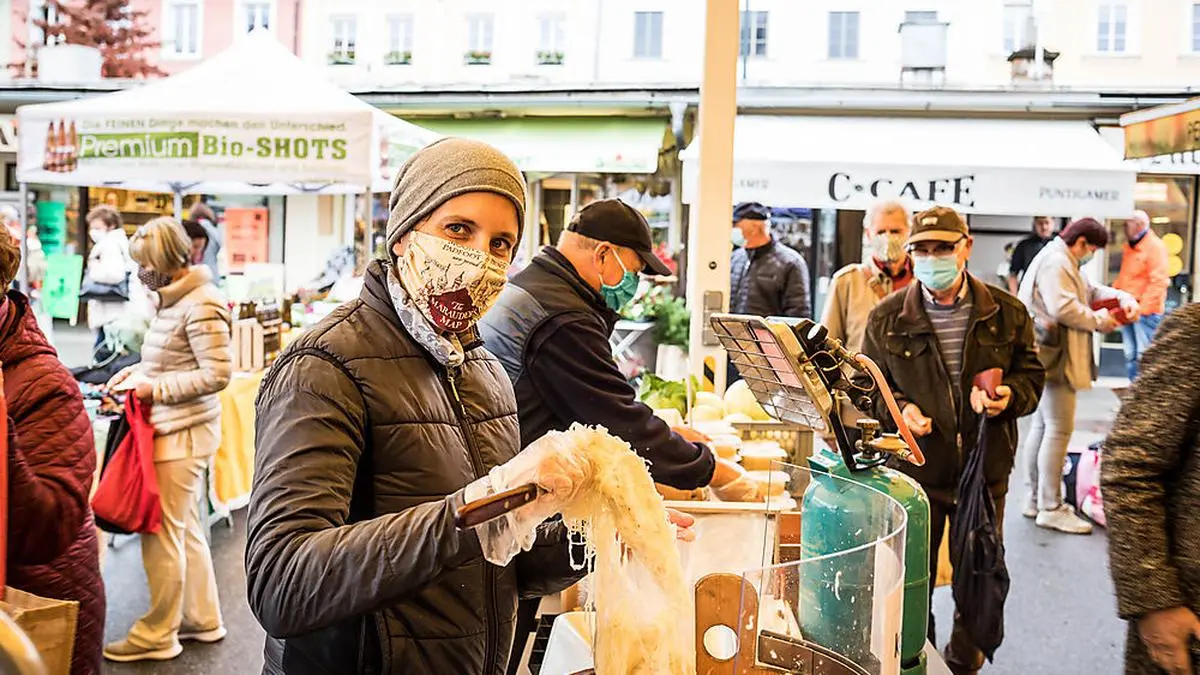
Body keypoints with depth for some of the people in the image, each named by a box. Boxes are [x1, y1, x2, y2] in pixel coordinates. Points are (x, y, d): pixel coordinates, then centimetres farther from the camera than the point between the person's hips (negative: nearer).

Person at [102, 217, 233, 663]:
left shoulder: (200, 306, -18)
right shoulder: (173, 300, 10)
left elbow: (217, 374, -20)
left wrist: (155, 389, -17)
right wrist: (138, 371, 7)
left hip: (182, 433, -9)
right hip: (178, 430, 9)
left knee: (161, 533, 2)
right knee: (185, 529, 17)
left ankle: (157, 635, 17)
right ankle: (203, 619, 30)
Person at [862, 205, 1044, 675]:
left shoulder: (1007, 313, 0)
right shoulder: (887, 318, -3)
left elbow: (1031, 373, 8)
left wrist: (1008, 395, -14)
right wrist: (898, 409, -15)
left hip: (986, 470, 2)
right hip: (915, 468, -1)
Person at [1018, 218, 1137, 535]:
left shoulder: (1065, 263, 22)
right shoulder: (1055, 262, -14)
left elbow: (1090, 290, 28)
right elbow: (1062, 307, -24)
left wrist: (1124, 297, 11)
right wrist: (1098, 321, -11)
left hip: (1050, 357, 12)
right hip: (1055, 357, -12)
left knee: (1043, 426, 15)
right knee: (1059, 429, -9)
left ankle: (1037, 500, 23)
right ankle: (1050, 509, -4)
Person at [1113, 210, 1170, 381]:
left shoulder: (1155, 246, -10)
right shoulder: (1130, 247, 17)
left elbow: (1159, 282, -17)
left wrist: (1143, 309, -21)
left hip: (1146, 311, -8)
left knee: (1144, 354, -7)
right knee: (1130, 355, 11)